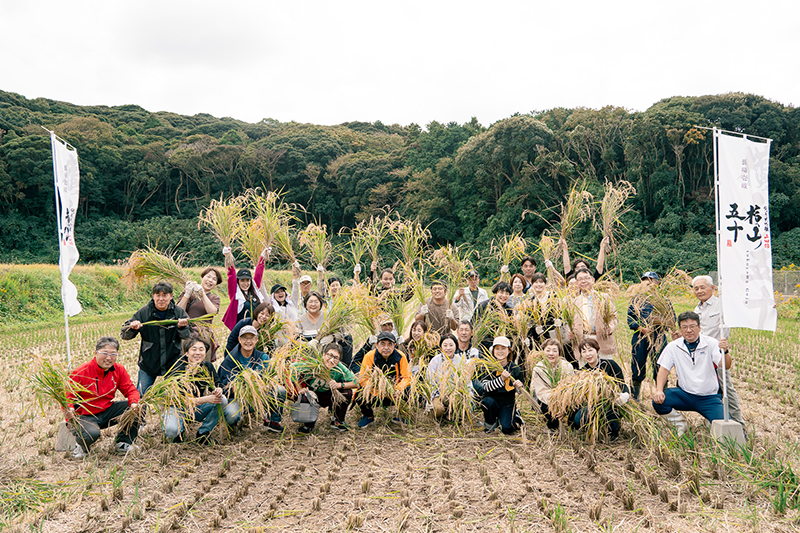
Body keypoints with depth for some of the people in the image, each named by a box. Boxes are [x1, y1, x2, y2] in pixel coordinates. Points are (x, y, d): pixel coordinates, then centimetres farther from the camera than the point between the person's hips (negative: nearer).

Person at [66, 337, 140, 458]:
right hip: (85, 415, -5)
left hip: (107, 411, 5)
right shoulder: (81, 372, -18)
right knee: (91, 434, -38)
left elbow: (130, 390, 0)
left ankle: (123, 443, 5)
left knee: (139, 407, -12)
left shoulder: (119, 370, -3)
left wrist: (134, 403, -24)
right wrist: (69, 409, -36)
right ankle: (81, 446, 4)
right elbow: (67, 395, -13)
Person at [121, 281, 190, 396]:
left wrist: (181, 327, -30)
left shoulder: (179, 312, -4)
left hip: (172, 362, 0)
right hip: (148, 362, 0)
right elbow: (125, 336, -4)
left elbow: (187, 336, -7)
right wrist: (132, 328, -27)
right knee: (140, 396, 4)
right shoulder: (143, 313, -5)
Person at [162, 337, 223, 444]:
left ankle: (203, 434, -7)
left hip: (198, 409, 5)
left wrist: (218, 390, -34)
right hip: (178, 408, -5)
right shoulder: (178, 370, -22)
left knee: (222, 400, -22)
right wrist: (207, 399, -41)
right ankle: (180, 430, 4)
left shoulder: (207, 366, -6)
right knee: (171, 430, -36)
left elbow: (217, 384, -8)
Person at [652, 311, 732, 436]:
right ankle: (681, 425, 4)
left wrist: (724, 352, -41)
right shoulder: (673, 347, 0)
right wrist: (659, 390, -19)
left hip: (709, 398, -2)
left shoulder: (711, 343, -7)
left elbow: (726, 366, -18)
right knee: (658, 401, -24)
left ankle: (710, 422, 15)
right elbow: (664, 369, -1)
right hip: (685, 395, 2)